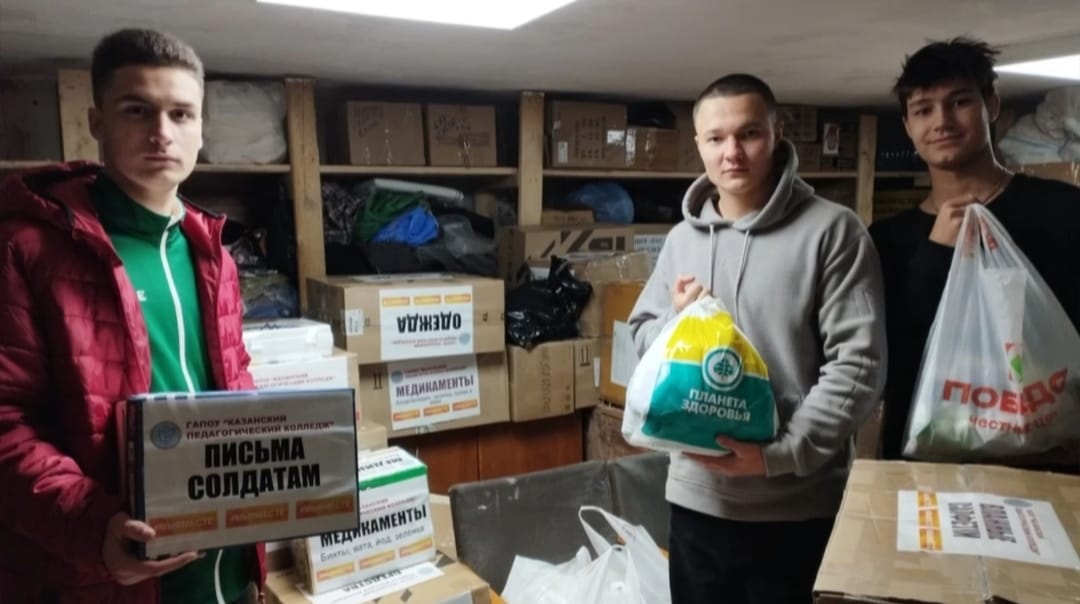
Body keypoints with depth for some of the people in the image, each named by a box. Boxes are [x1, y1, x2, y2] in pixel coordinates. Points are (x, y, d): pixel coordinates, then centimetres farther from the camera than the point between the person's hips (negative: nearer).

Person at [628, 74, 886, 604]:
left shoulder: (833, 231, -8)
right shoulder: (681, 239, 7)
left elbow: (858, 364, -13)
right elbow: (641, 338, 13)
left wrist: (782, 454, -20)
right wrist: (677, 319, -8)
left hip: (798, 507, -4)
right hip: (696, 496, 5)